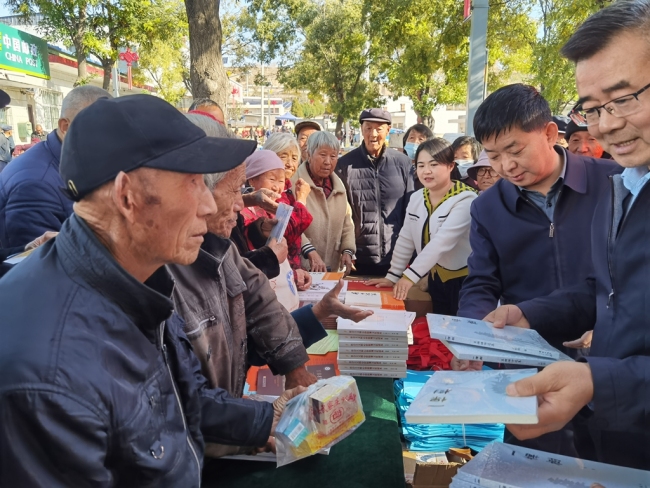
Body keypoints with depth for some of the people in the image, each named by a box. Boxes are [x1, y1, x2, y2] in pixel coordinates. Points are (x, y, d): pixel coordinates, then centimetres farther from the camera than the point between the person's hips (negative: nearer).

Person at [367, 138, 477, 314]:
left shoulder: (465, 199, -19)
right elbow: (405, 240, 4)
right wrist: (392, 276, -1)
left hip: (464, 281, -6)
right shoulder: (416, 198, 2)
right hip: (436, 277, 6)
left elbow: (442, 242, -28)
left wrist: (410, 275, -32)